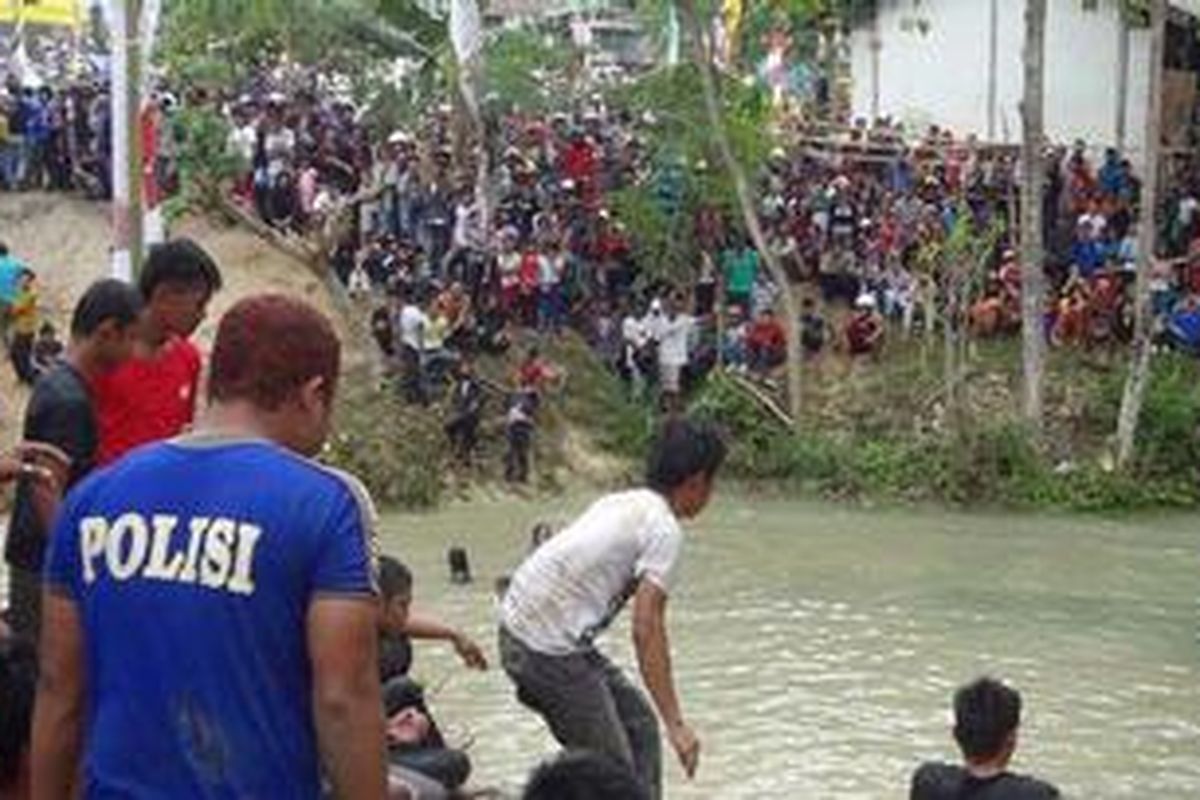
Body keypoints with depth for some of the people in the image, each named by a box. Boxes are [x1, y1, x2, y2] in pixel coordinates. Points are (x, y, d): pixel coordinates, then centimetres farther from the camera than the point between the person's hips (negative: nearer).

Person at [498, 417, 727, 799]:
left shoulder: (623, 503, 13)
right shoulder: (664, 530, -13)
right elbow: (646, 629, -21)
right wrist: (676, 724, -22)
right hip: (547, 648, -9)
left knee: (639, 728, 17)